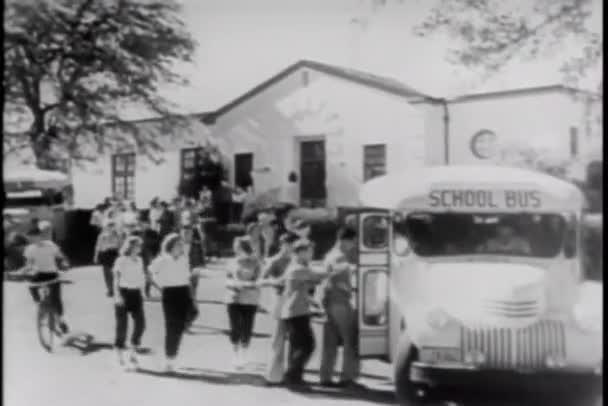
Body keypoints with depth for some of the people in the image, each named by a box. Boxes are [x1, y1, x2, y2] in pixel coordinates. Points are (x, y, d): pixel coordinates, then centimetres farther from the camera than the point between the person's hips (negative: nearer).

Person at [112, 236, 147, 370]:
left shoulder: (139, 260, 10)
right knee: (122, 325, 0)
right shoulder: (121, 261, -7)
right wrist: (117, 295, -20)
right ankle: (120, 357, 12)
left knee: (140, 323, -5)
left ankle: (133, 354, 10)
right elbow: (116, 279, -11)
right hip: (124, 293, -5)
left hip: (136, 294, 5)